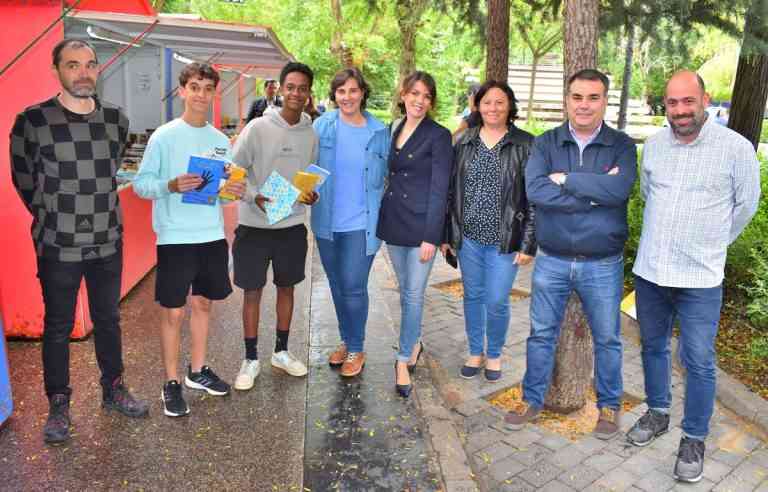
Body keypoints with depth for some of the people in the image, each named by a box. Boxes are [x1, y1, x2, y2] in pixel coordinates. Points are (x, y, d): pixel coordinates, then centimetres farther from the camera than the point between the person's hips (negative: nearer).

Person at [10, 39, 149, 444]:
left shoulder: (116, 119, 2)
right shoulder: (33, 121, -9)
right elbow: (23, 179, 3)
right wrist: (53, 217, 11)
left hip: (108, 243, 3)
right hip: (58, 246, -3)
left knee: (108, 320, 16)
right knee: (58, 327, 9)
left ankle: (113, 390, 33)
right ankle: (58, 406, 25)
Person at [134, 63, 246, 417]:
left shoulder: (221, 140, 7)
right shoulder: (164, 136, -7)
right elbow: (141, 184, -8)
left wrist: (234, 190, -7)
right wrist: (172, 185, -26)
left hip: (212, 235, 5)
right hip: (175, 238, -5)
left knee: (203, 303, 15)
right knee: (173, 311, 2)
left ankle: (197, 371, 32)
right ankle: (171, 384, 17)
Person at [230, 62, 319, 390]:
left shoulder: (311, 133, 2)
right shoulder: (257, 127, -10)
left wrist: (311, 194, -8)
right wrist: (255, 197, -24)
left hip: (292, 225, 4)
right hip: (255, 225, -3)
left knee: (287, 288, 15)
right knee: (252, 291, 6)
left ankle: (281, 352, 32)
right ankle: (251, 359, 21)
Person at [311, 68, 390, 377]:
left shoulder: (379, 131, -1)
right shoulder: (322, 125, 0)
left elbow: (385, 177, 6)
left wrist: (383, 217, 2)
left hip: (361, 222, -2)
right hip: (327, 221, 3)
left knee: (353, 287, -4)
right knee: (337, 286, 14)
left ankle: (356, 350, 16)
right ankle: (346, 341, 32)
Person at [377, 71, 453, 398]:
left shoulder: (438, 136, -7)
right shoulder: (394, 130, 10)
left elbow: (439, 190, -11)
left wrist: (431, 236, -16)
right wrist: (382, 220, 10)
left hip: (421, 226, -5)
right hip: (393, 222, 6)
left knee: (414, 294, -1)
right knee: (405, 291, 15)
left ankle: (404, 360, 11)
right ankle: (413, 343, 34)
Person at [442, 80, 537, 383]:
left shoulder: (526, 145, -5)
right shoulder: (464, 142, 5)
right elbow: (451, 191, 8)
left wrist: (528, 244, -9)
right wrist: (446, 234, 5)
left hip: (504, 240, -3)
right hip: (468, 236, 3)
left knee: (497, 302, 3)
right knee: (473, 297, 14)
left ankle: (494, 355, 28)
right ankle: (475, 352, 33)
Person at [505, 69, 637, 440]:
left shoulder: (622, 146, -4)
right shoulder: (545, 143, -2)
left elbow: (619, 190, -24)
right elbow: (535, 190, -20)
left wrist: (565, 178, -19)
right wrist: (594, 193, -20)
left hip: (603, 265, -1)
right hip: (551, 261, 1)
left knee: (607, 339, 14)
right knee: (541, 334, 13)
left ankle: (609, 405, 35)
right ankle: (532, 400, 31)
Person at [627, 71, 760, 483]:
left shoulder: (736, 148, -9)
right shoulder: (653, 145, 3)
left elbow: (745, 205, 3)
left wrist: (709, 244, 12)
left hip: (699, 279, -4)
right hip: (648, 270, 4)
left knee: (698, 363, 3)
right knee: (653, 347, 17)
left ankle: (694, 439, 21)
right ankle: (657, 413, 38)